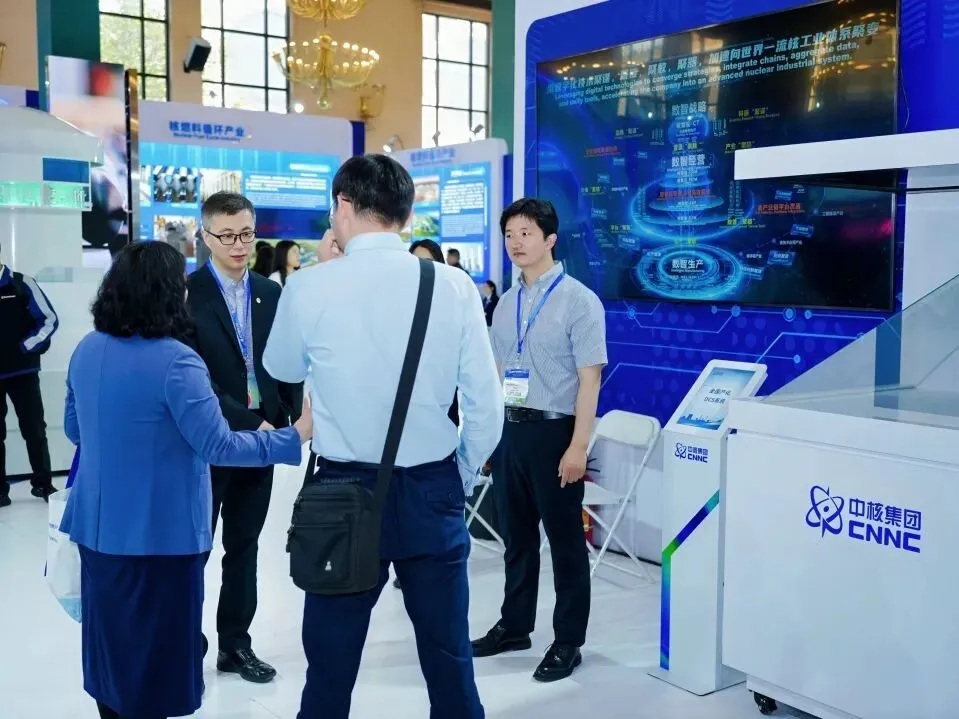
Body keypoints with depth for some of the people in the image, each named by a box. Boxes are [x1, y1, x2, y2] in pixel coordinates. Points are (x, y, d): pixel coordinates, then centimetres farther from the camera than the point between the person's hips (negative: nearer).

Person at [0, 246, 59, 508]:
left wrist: (25, 348, -10)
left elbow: (49, 320, -4)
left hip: (22, 372, -2)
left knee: (34, 429, 4)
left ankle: (43, 483, 17)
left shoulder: (22, 284, -5)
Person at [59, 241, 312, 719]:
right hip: (159, 534, -7)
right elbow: (218, 446, -21)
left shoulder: (86, 351, 2)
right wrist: (295, 436, -16)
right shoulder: (174, 361, -21)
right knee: (153, 652, 9)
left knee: (111, 642, 21)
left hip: (98, 526, 7)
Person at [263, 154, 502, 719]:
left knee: (331, 664, 11)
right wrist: (460, 481, 12)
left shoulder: (310, 286, -8)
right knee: (450, 657, 13)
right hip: (433, 492, 2)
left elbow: (282, 369, 12)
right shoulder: (454, 286, -5)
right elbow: (486, 406, -3)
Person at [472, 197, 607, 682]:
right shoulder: (506, 303, 10)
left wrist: (578, 446, -17)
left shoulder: (579, 300, -10)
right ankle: (514, 626, 33)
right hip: (508, 429, 6)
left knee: (564, 539, 6)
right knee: (517, 535, 17)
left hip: (553, 430, -6)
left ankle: (568, 641, 20)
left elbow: (589, 378, -13)